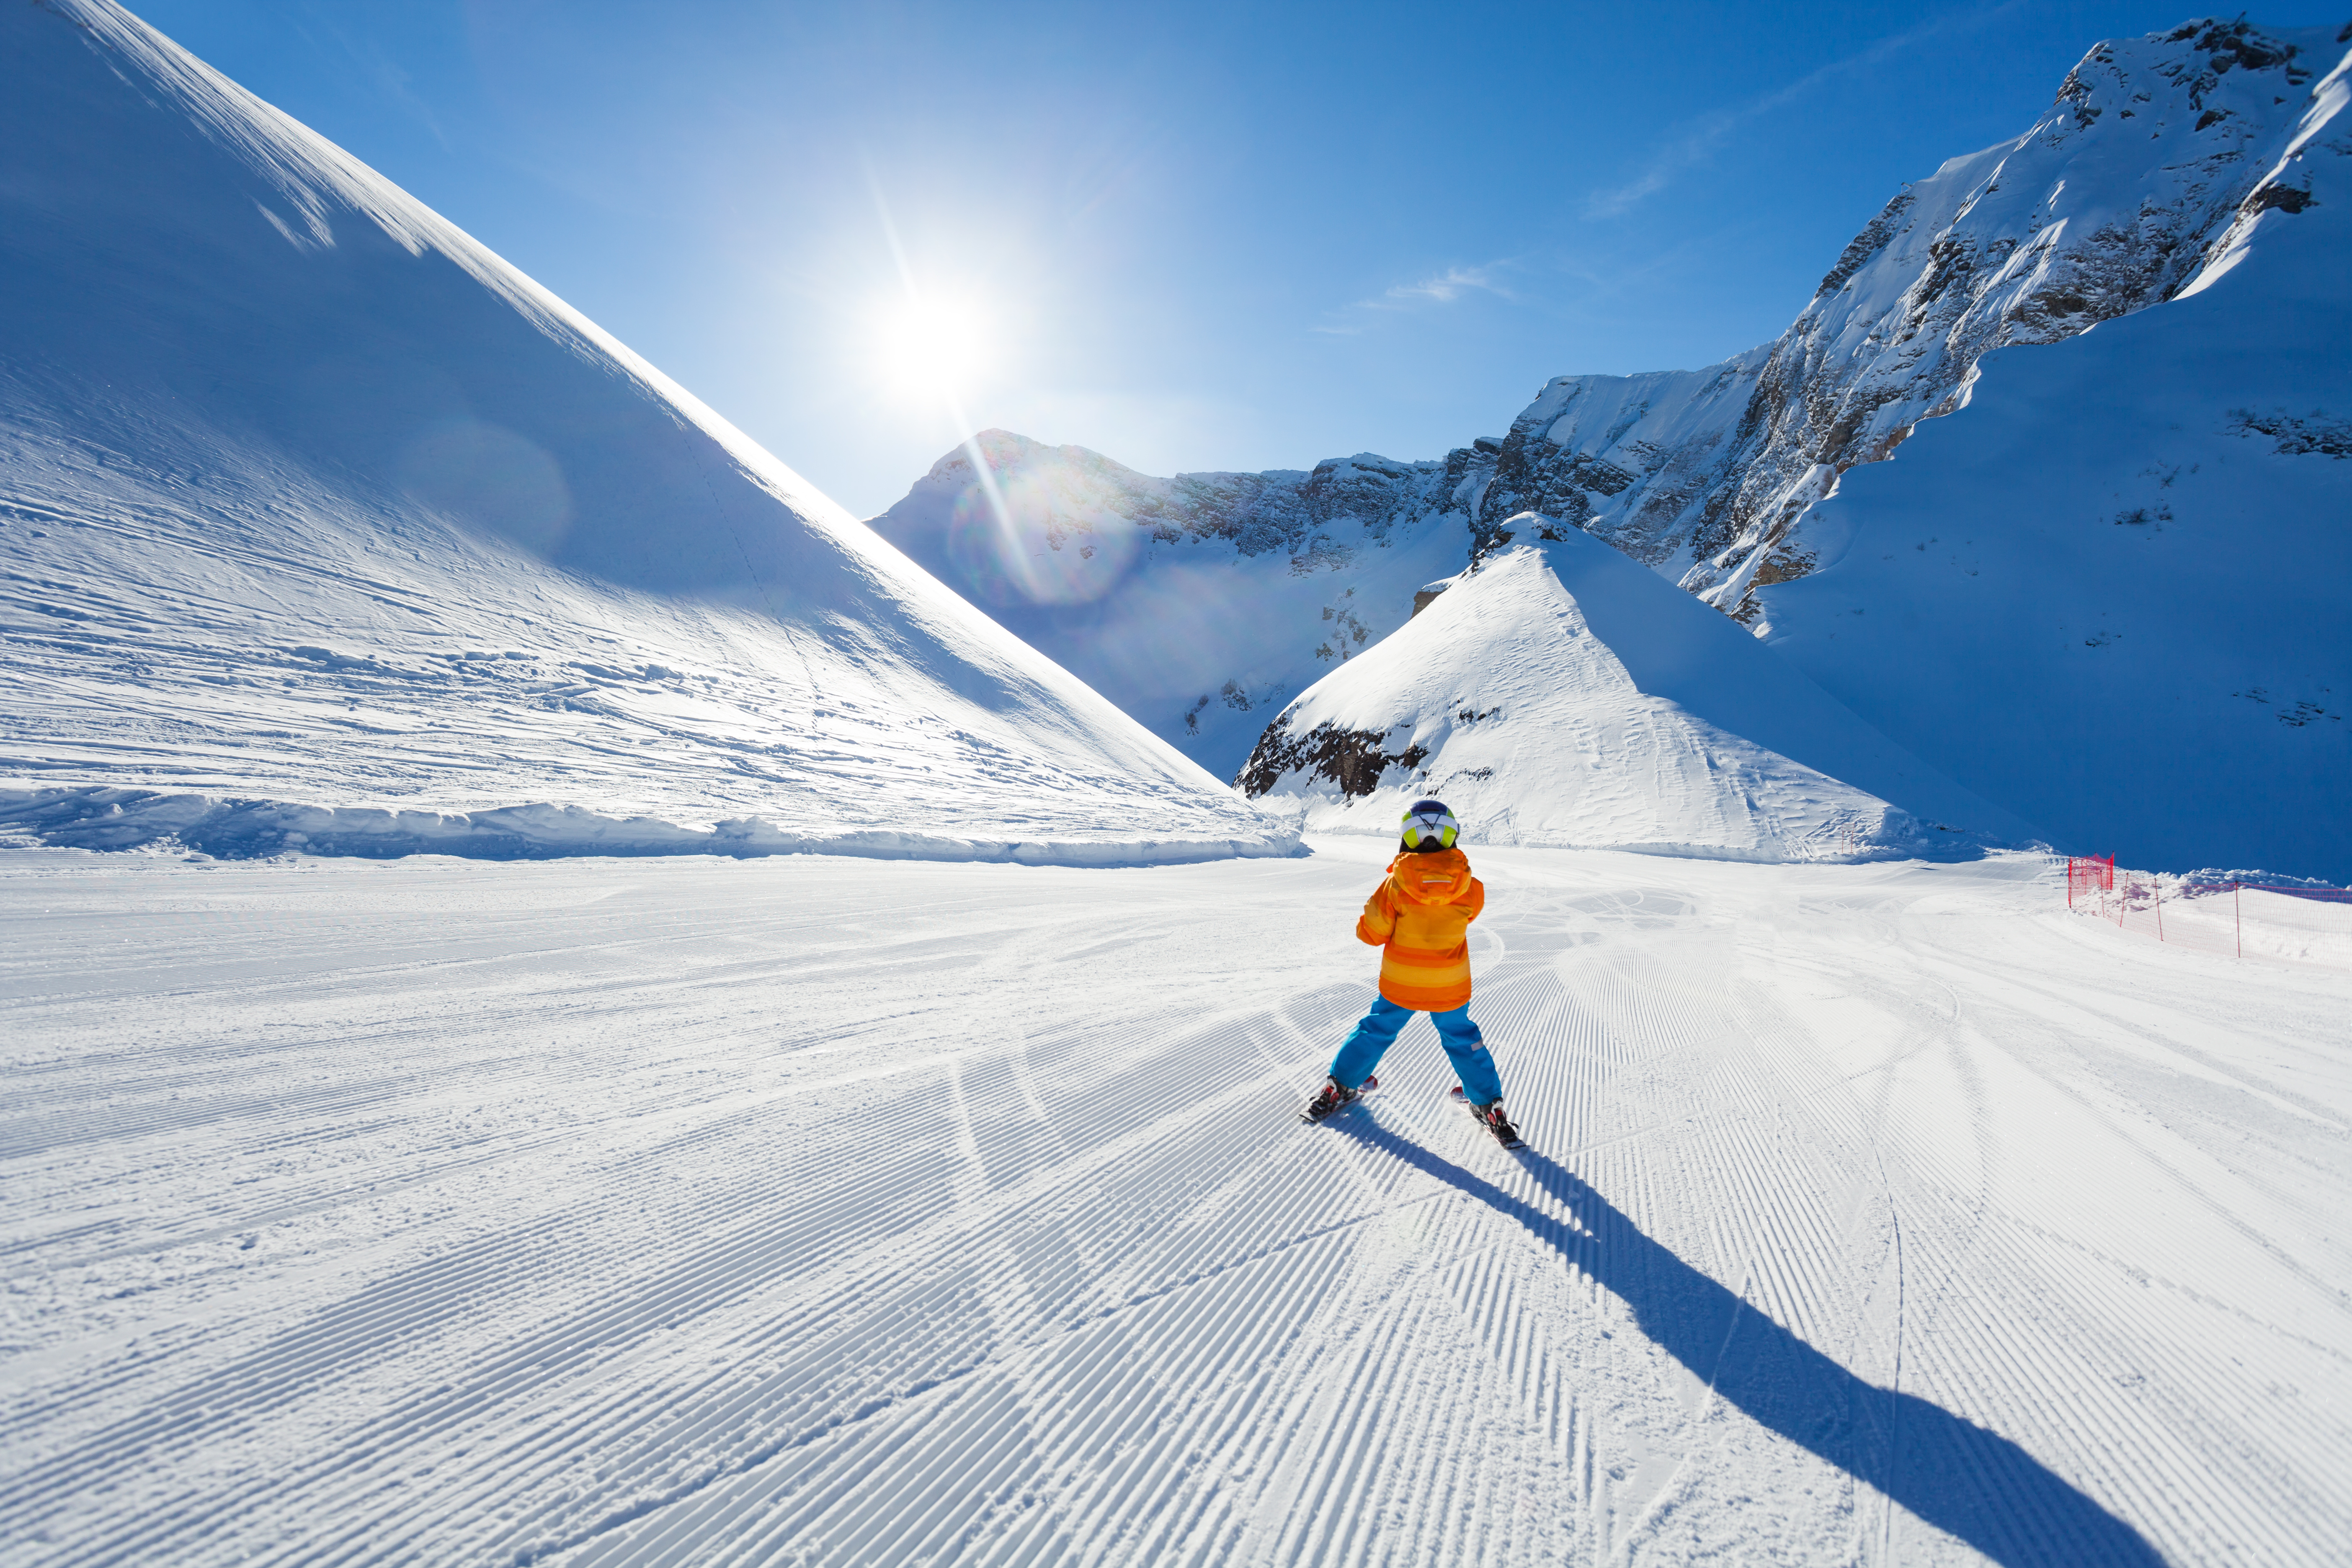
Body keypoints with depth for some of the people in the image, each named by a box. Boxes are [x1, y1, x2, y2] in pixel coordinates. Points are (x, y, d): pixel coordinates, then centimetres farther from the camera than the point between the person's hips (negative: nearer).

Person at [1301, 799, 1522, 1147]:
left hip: (1399, 984, 0)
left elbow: (1370, 932, -13)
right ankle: (1488, 1104, 31)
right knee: (1462, 1040, 21)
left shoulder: (1395, 886, -21)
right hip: (1451, 987, 0)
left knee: (1377, 1030, 19)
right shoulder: (1470, 890, -17)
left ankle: (1340, 1086, 30)